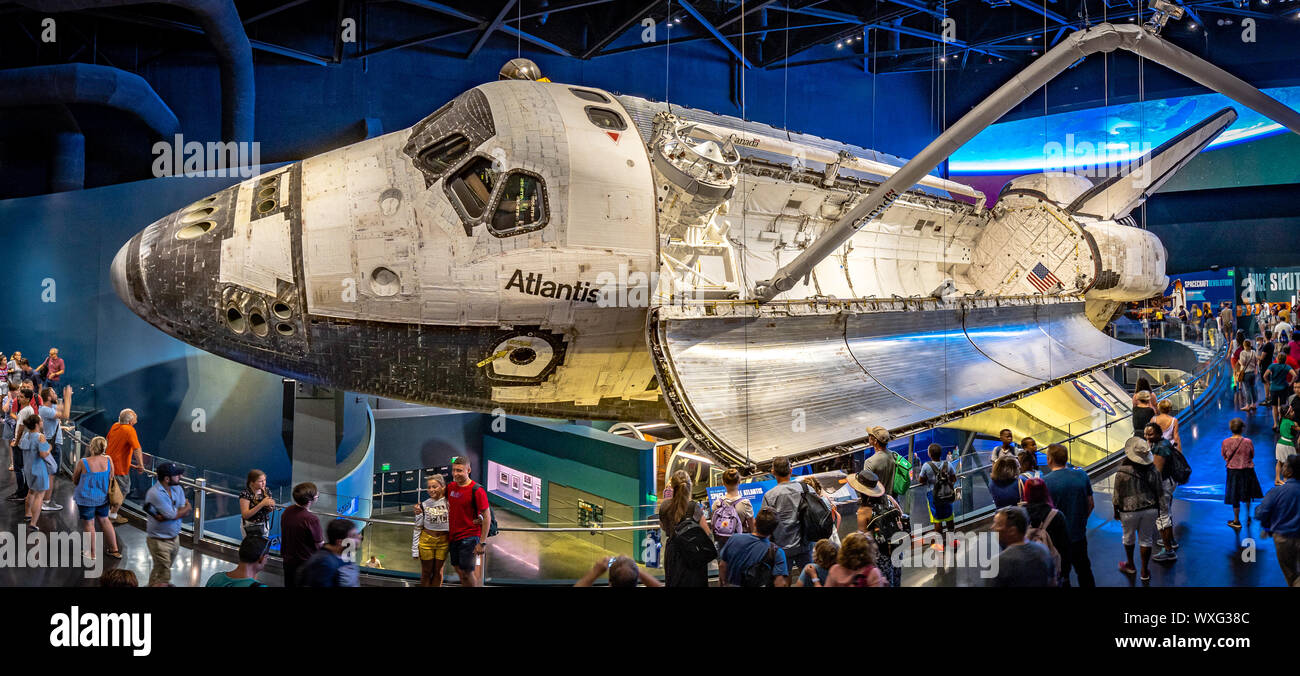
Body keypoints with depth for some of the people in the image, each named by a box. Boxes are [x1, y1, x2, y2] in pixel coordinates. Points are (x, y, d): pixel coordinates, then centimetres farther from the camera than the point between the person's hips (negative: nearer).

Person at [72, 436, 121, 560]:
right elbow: (111, 478, 0)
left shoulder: (83, 462, -20)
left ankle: (92, 553, 20)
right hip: (103, 497, 4)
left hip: (86, 497, -4)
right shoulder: (108, 460, -12)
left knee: (88, 523, 11)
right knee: (104, 520, 20)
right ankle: (114, 550, 26)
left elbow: (75, 480, -3)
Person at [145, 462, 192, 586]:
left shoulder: (177, 489, 2)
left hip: (175, 538, 7)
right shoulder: (155, 493, -23)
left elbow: (186, 513, -5)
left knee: (159, 570, 22)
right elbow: (173, 515, -23)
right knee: (164, 577, -3)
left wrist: (163, 517, -20)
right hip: (160, 541, -7)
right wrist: (187, 507, -4)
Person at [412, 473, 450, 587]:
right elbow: (417, 528, 1)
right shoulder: (424, 505, -3)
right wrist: (414, 549, -1)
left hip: (443, 542, 1)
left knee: (438, 572, 8)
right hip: (426, 541, -1)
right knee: (426, 572, 6)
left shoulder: (449, 503, -1)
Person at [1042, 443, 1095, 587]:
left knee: (1060, 576, 10)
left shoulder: (1045, 482, -20)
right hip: (1080, 535, 4)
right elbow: (1090, 505, 4)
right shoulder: (1081, 475, -6)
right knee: (1084, 571, 22)